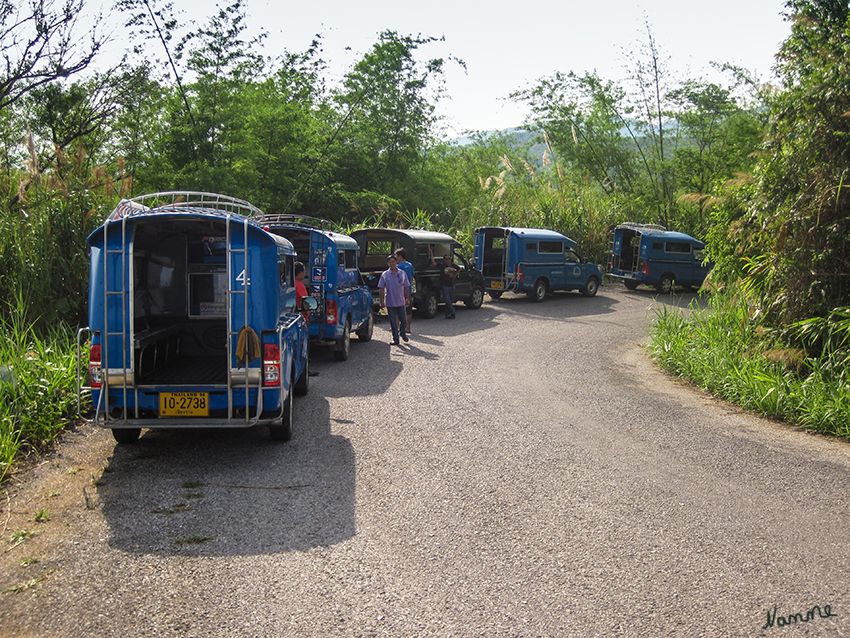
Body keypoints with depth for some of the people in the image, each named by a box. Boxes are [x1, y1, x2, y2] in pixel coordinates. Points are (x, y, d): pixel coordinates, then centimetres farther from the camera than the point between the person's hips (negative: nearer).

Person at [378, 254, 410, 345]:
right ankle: (395, 339, 13)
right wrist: (382, 301, -3)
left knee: (403, 320, 9)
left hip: (401, 302, 1)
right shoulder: (384, 275, 0)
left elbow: (406, 287, 8)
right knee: (393, 321, 4)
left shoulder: (402, 273, 3)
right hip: (390, 302, -1)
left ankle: (403, 333, 36)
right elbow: (382, 289, 1)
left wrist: (408, 299, 4)